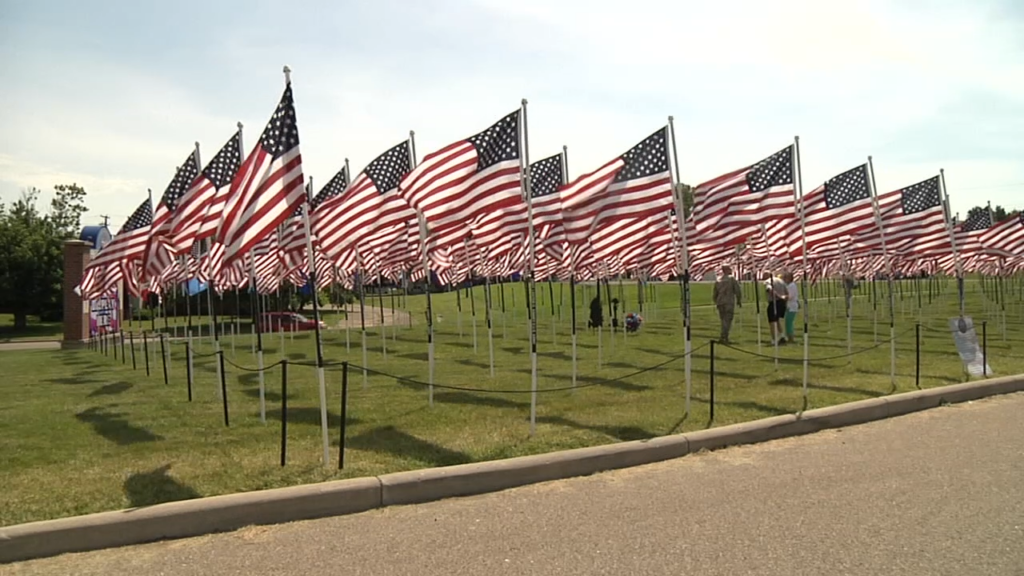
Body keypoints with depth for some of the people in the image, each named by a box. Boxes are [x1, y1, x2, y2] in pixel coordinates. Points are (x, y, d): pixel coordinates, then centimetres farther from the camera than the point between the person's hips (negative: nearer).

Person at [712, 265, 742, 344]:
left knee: (724, 320, 12)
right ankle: (723, 337, -17)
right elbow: (738, 291, -4)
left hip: (720, 303, 5)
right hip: (729, 302, -5)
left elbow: (714, 294, 16)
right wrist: (739, 301, 8)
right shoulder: (732, 279, 0)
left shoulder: (718, 281, 13)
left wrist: (717, 302, 30)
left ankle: (725, 338, 14)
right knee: (727, 320, -6)